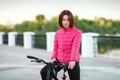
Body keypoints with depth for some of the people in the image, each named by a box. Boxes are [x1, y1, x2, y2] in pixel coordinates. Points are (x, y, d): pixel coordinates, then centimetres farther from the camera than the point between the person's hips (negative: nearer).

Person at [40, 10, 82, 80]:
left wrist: (73, 60, -36)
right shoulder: (58, 33, 6)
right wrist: (53, 57, -9)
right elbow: (56, 48, 10)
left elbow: (75, 47, -22)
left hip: (72, 62, -4)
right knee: (44, 72, -15)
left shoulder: (77, 32, -9)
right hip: (59, 61, 4)